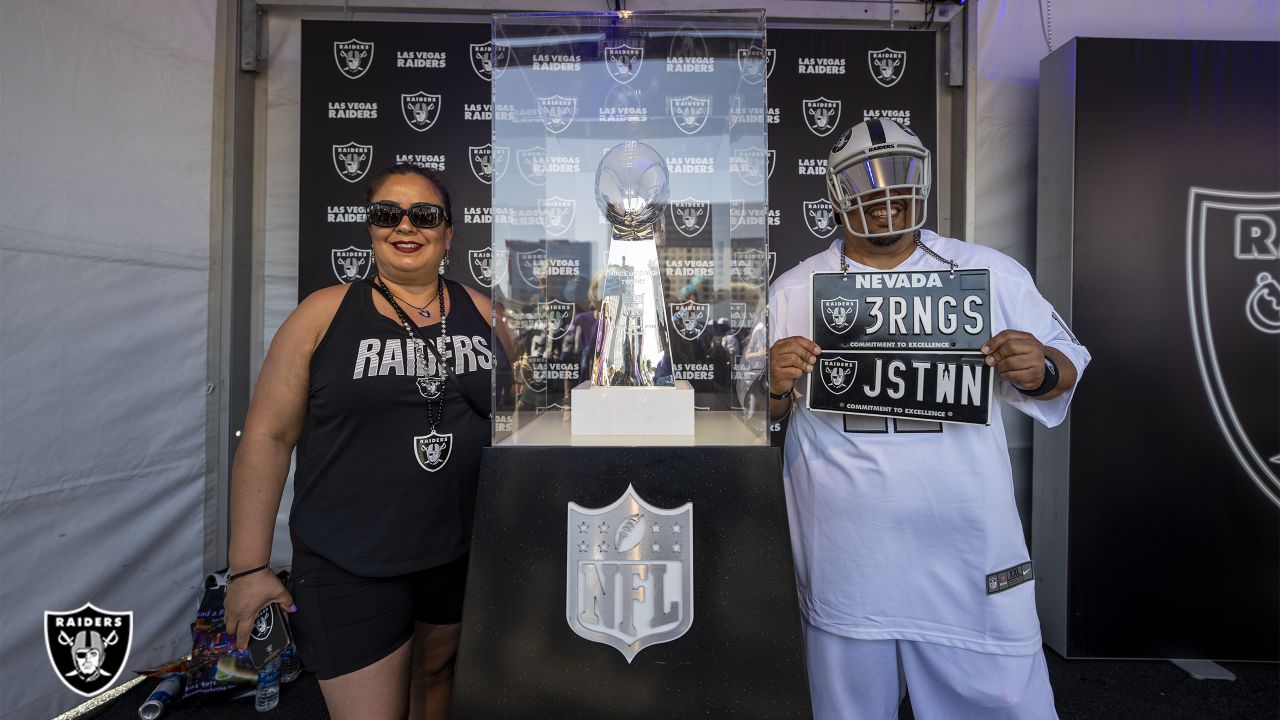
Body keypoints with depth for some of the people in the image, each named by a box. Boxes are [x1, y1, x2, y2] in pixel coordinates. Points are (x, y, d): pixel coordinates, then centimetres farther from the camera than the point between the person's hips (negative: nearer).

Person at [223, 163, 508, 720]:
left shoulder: (483, 313, 2)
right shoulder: (325, 313, -5)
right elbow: (268, 436, -4)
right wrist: (248, 567, -6)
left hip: (466, 553, 3)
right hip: (351, 566, -2)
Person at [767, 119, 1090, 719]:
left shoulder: (992, 275, 3)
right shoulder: (793, 291, 2)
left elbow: (1066, 366, 9)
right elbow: (761, 414, 6)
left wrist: (1042, 370, -13)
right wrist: (773, 386, -16)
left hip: (970, 557, 1)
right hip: (846, 562, 0)